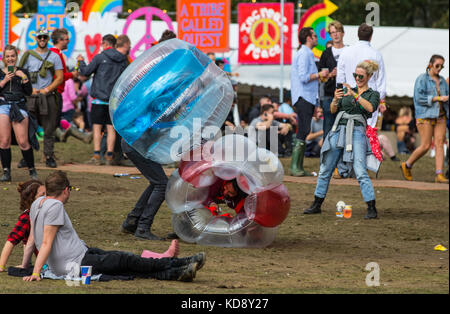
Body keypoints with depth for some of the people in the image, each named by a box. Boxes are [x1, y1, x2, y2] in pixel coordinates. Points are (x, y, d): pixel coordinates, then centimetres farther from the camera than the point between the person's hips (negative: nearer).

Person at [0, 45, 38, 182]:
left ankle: (32, 170, 8)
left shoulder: (23, 72, 12)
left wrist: (24, 78, -7)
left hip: (19, 107, 0)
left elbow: (29, 92, 6)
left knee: (23, 142, -7)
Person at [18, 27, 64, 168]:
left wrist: (46, 90, -8)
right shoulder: (28, 55, 9)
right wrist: (30, 89, -6)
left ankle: (49, 157, 6)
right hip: (31, 97, 1)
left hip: (48, 97, -1)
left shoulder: (54, 56, 7)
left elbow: (60, 78, 3)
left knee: (49, 130, 0)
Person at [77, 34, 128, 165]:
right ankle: (109, 156, 3)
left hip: (100, 97, -4)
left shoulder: (100, 57, -8)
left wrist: (81, 61, 13)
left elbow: (86, 71, -4)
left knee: (97, 127, 1)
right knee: (111, 128, 7)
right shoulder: (123, 60, 7)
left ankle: (96, 155, -5)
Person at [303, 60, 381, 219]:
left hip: (356, 132, -4)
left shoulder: (373, 94, 8)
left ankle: (372, 209, -14)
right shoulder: (347, 90, 18)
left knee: (360, 172, -15)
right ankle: (316, 205, 17)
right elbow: (333, 110, 10)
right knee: (325, 170, 6)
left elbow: (370, 107, -15)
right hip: (338, 131, 4)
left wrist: (355, 95, -25)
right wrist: (335, 99, -12)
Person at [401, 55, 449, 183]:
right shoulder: (422, 79, -4)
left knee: (439, 144, -5)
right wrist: (438, 98, -16)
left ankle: (439, 175, -10)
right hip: (425, 116, -6)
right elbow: (419, 98, -14)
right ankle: (407, 165, 13)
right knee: (425, 146, -8)